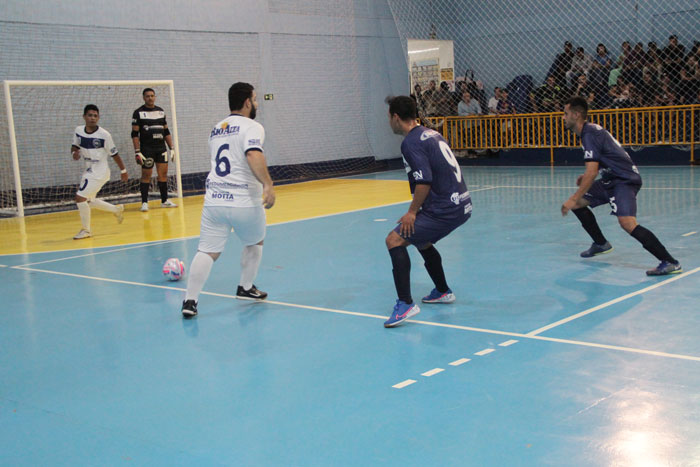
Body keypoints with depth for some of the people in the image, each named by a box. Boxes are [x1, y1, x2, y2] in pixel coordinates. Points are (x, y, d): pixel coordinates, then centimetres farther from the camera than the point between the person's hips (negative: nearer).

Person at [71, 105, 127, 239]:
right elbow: (74, 146, 13)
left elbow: (114, 154, -8)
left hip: (100, 173, -7)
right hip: (89, 171, 7)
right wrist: (75, 153, -11)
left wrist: (124, 171, 0)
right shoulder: (78, 131, -2)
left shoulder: (104, 135, -16)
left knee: (80, 198, -14)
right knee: (88, 200, 18)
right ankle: (117, 210, 39)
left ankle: (86, 230, 3)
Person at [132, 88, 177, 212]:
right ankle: (144, 202, 2)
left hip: (161, 148, 5)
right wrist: (137, 152, -14)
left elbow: (166, 131, 17)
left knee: (163, 174, 6)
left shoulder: (161, 111, 12)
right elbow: (134, 134, -6)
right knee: (146, 175, -3)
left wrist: (172, 148, 11)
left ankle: (164, 200, 15)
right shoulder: (138, 113, -3)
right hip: (146, 149, -5)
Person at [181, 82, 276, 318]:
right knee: (255, 243, 22)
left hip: (214, 200, 5)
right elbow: (254, 156, -23)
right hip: (244, 202, -5)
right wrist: (268, 185, -30)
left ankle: (190, 300, -8)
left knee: (207, 251, 2)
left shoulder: (216, 129, 18)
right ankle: (246, 287, 32)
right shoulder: (252, 127, -5)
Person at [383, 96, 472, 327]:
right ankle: (443, 291, 41)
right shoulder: (431, 134, 15)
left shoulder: (411, 142, -13)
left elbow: (424, 182, -22)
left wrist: (412, 212, -11)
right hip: (461, 204, 10)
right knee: (420, 239, 30)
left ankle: (405, 303, -20)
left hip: (446, 210, -10)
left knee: (394, 239, -13)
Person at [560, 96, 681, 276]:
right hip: (611, 180, 11)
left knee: (627, 223, -28)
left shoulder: (590, 134, -17)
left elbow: (592, 172, -23)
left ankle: (670, 262, -27)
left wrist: (574, 199, -21)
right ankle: (601, 244, 27)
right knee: (577, 204, 14)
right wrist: (586, 176, 19)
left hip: (625, 180, -11)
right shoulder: (590, 130, 14)